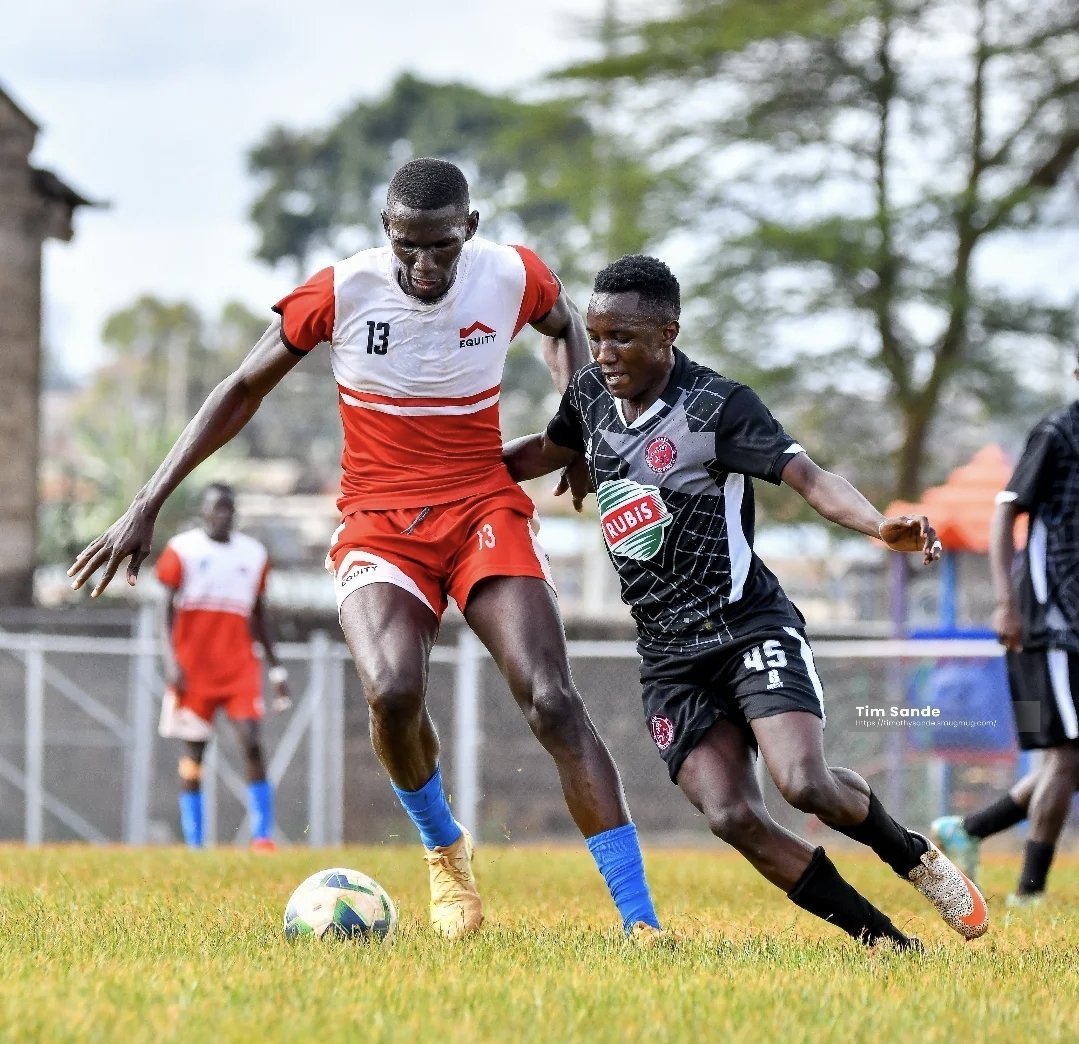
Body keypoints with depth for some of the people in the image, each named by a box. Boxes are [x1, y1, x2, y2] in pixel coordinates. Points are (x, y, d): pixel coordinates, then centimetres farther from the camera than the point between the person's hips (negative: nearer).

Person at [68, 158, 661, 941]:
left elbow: (562, 325, 20)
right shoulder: (340, 292, -11)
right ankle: (444, 849, 4)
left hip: (484, 512, 1)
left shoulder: (513, 277, -7)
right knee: (393, 690, -28)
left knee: (552, 699, -18)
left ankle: (640, 920, -17)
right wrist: (148, 507, 0)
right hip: (379, 525, -1)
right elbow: (244, 391, 1)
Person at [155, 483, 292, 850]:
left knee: (253, 745, -11)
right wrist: (171, 662, -14)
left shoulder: (253, 554, 12)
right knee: (193, 754, 0)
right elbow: (167, 610, -2)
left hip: (240, 666, 2)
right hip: (193, 666, -2)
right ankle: (194, 844, 4)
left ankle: (263, 837, -10)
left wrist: (276, 668, 15)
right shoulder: (182, 550, 1)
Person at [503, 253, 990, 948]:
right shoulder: (591, 395, 6)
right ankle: (884, 939, -2)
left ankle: (914, 856, 8)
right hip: (669, 652, 5)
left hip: (750, 627, -5)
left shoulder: (719, 405, -12)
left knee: (806, 785, -25)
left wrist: (880, 525, -42)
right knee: (732, 817, -14)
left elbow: (810, 479, -23)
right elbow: (545, 453, 29)